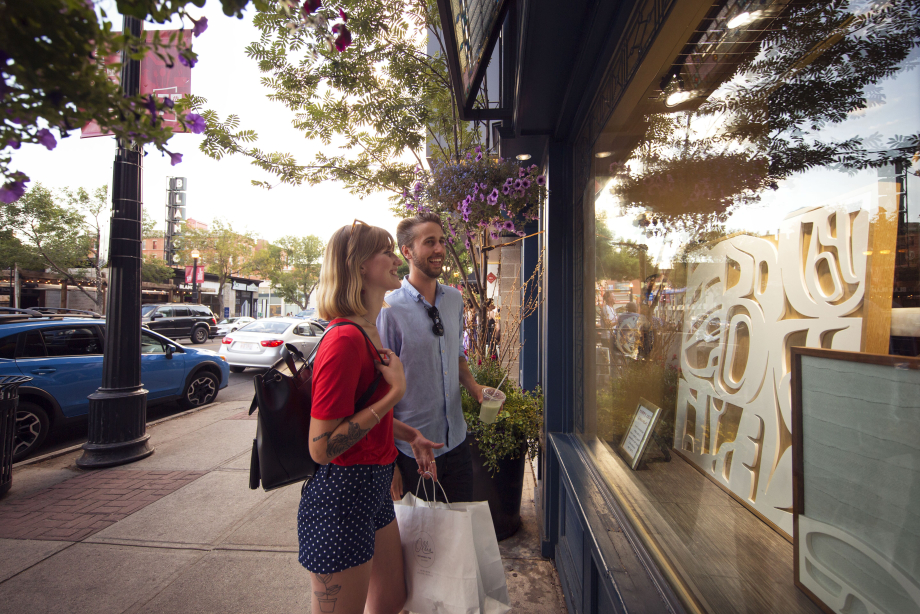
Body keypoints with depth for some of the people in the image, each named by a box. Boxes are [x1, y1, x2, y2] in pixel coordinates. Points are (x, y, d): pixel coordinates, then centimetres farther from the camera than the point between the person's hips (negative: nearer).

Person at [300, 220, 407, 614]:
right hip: (341, 497, -9)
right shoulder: (346, 339, -25)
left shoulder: (368, 332, 6)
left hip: (373, 492, 9)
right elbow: (320, 447, -24)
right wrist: (395, 392, -25)